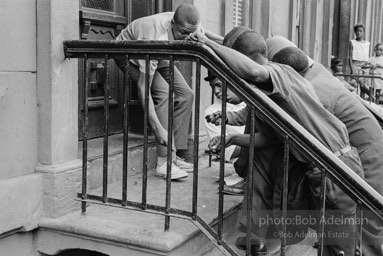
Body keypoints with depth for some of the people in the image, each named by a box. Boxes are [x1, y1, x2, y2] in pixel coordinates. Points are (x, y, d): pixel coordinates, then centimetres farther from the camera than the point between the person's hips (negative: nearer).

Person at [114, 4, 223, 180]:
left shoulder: (189, 26, -24)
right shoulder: (155, 40, -45)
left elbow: (203, 33, 5)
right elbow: (143, 87, -47)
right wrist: (158, 128, -52)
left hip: (159, 58, 7)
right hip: (129, 56, -7)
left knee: (185, 95, -8)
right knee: (164, 93, -29)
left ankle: (173, 155, -5)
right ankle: (163, 163, -30)